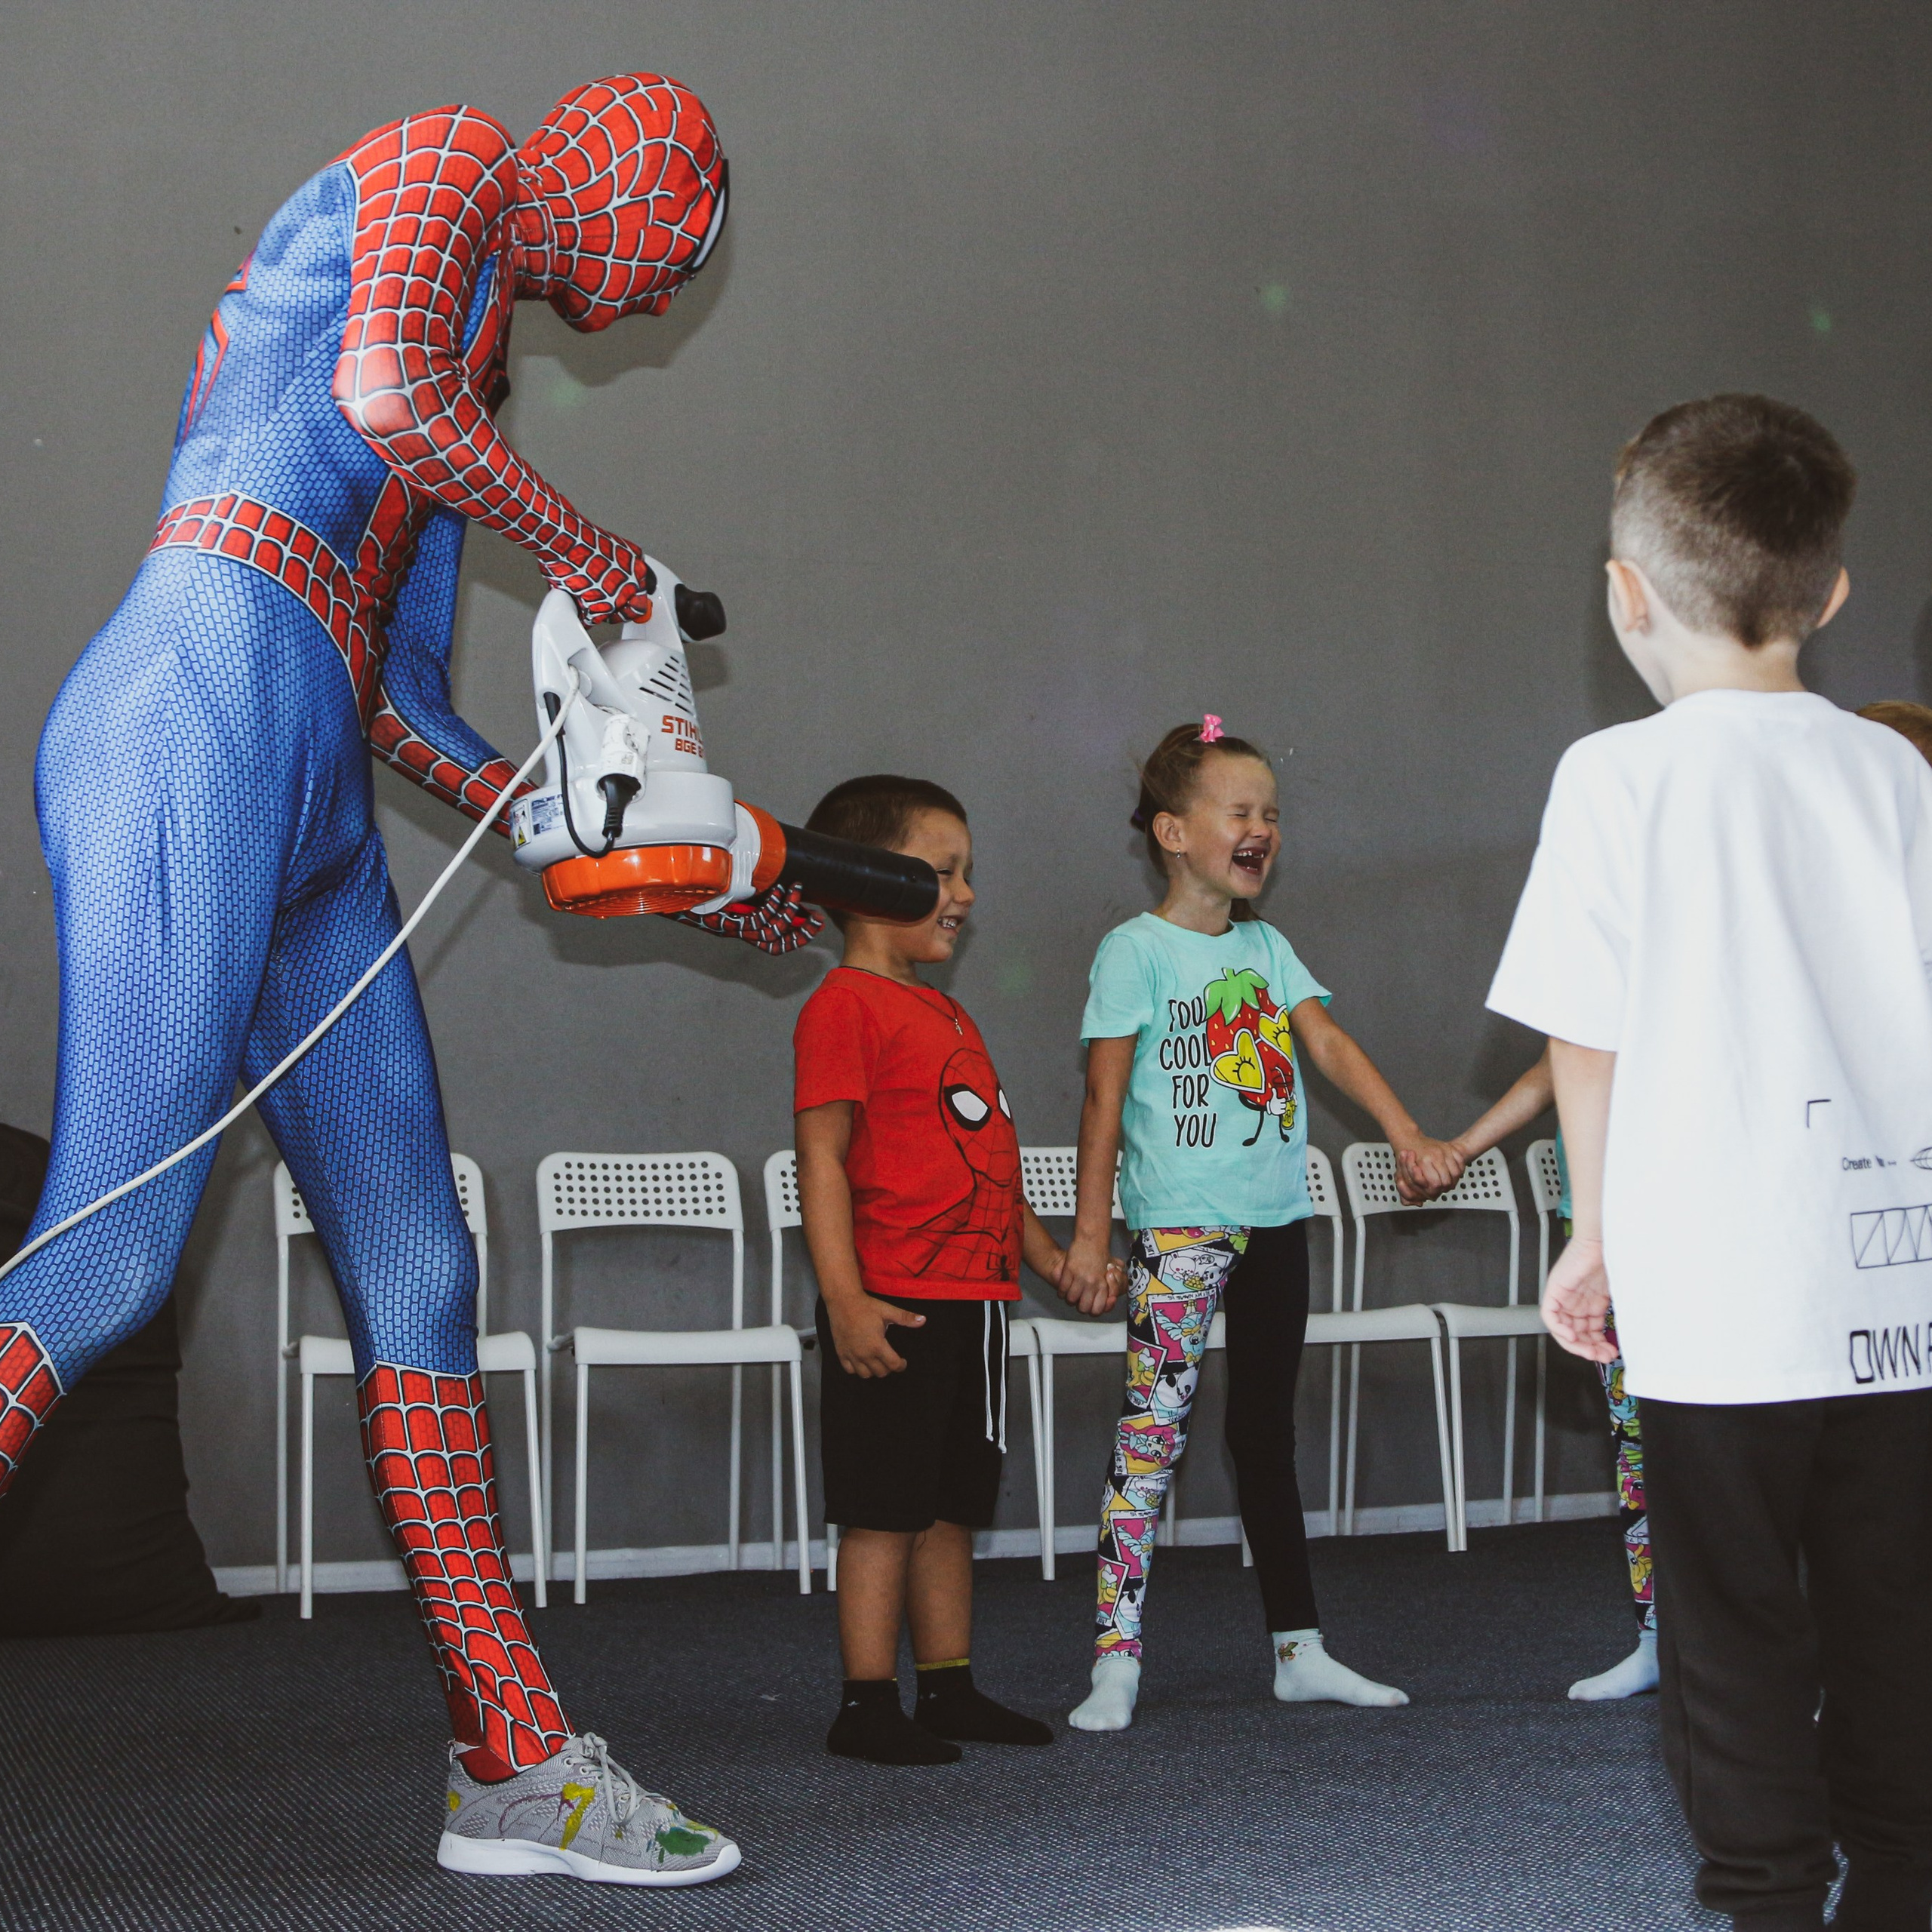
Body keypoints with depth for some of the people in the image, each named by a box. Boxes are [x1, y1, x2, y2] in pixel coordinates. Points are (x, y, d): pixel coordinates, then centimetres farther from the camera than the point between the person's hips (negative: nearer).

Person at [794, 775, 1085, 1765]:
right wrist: (845, 1299, -23)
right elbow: (822, 1158, -17)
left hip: (974, 1298, 9)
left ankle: (950, 1689, 21)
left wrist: (1047, 1255, 23)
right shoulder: (844, 1007, -10)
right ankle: (868, 1704, 1)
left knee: (951, 1505, 13)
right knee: (884, 1507, -4)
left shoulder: (946, 1014, 20)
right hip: (897, 1306, -9)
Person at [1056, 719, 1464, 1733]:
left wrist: (1407, 1134, -11)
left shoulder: (1267, 949, 13)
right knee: (1151, 1431, -9)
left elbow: (1329, 1043, 4)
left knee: (1267, 1431, 13)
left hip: (1274, 1222, 7)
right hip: (1179, 1228, -7)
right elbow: (1106, 1097, -7)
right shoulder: (1135, 951, -6)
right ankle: (1115, 1661, -7)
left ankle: (1300, 1648, 19)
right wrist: (1089, 1231, -10)